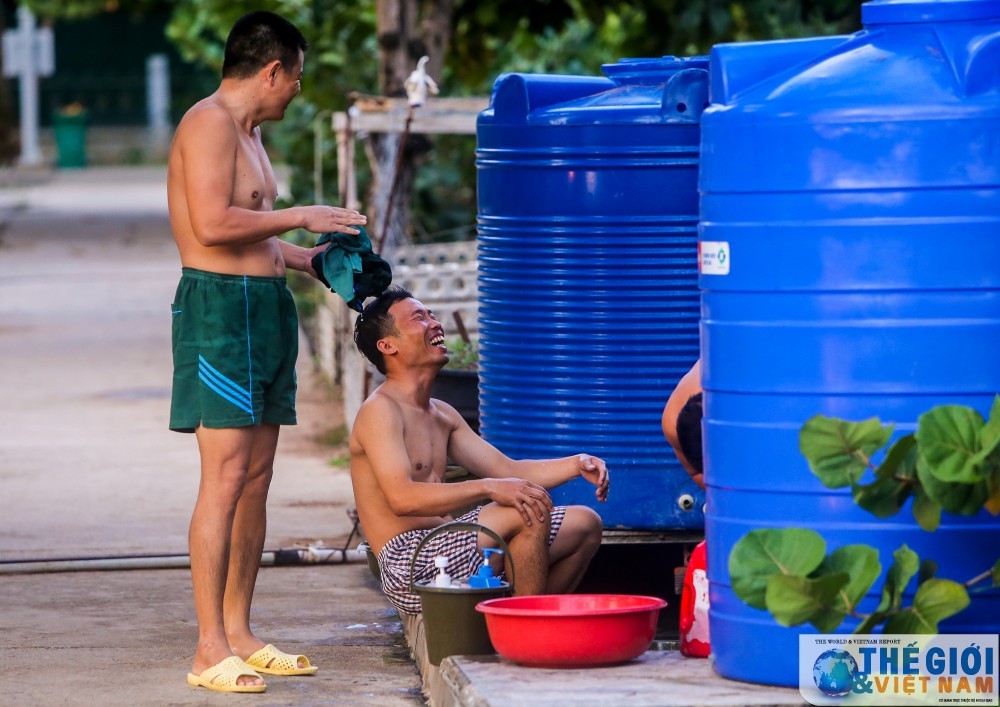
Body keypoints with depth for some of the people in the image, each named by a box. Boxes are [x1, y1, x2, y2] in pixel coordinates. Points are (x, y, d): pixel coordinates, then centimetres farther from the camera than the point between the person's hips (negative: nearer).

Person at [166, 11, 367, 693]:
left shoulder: (248, 131, 22)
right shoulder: (209, 123, -11)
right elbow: (212, 224, -22)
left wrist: (309, 258, 24)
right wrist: (300, 216, -13)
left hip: (263, 311, 10)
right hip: (220, 310, -10)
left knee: (255, 481, 10)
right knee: (225, 480, -12)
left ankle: (239, 631, 15)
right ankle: (211, 650, -13)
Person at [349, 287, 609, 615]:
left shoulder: (442, 415, 20)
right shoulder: (380, 411, -11)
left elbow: (506, 470, 20)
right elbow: (401, 498, -25)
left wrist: (576, 464, 3)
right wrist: (489, 488, -32)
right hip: (407, 565, -10)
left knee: (584, 524, 10)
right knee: (531, 511, -26)